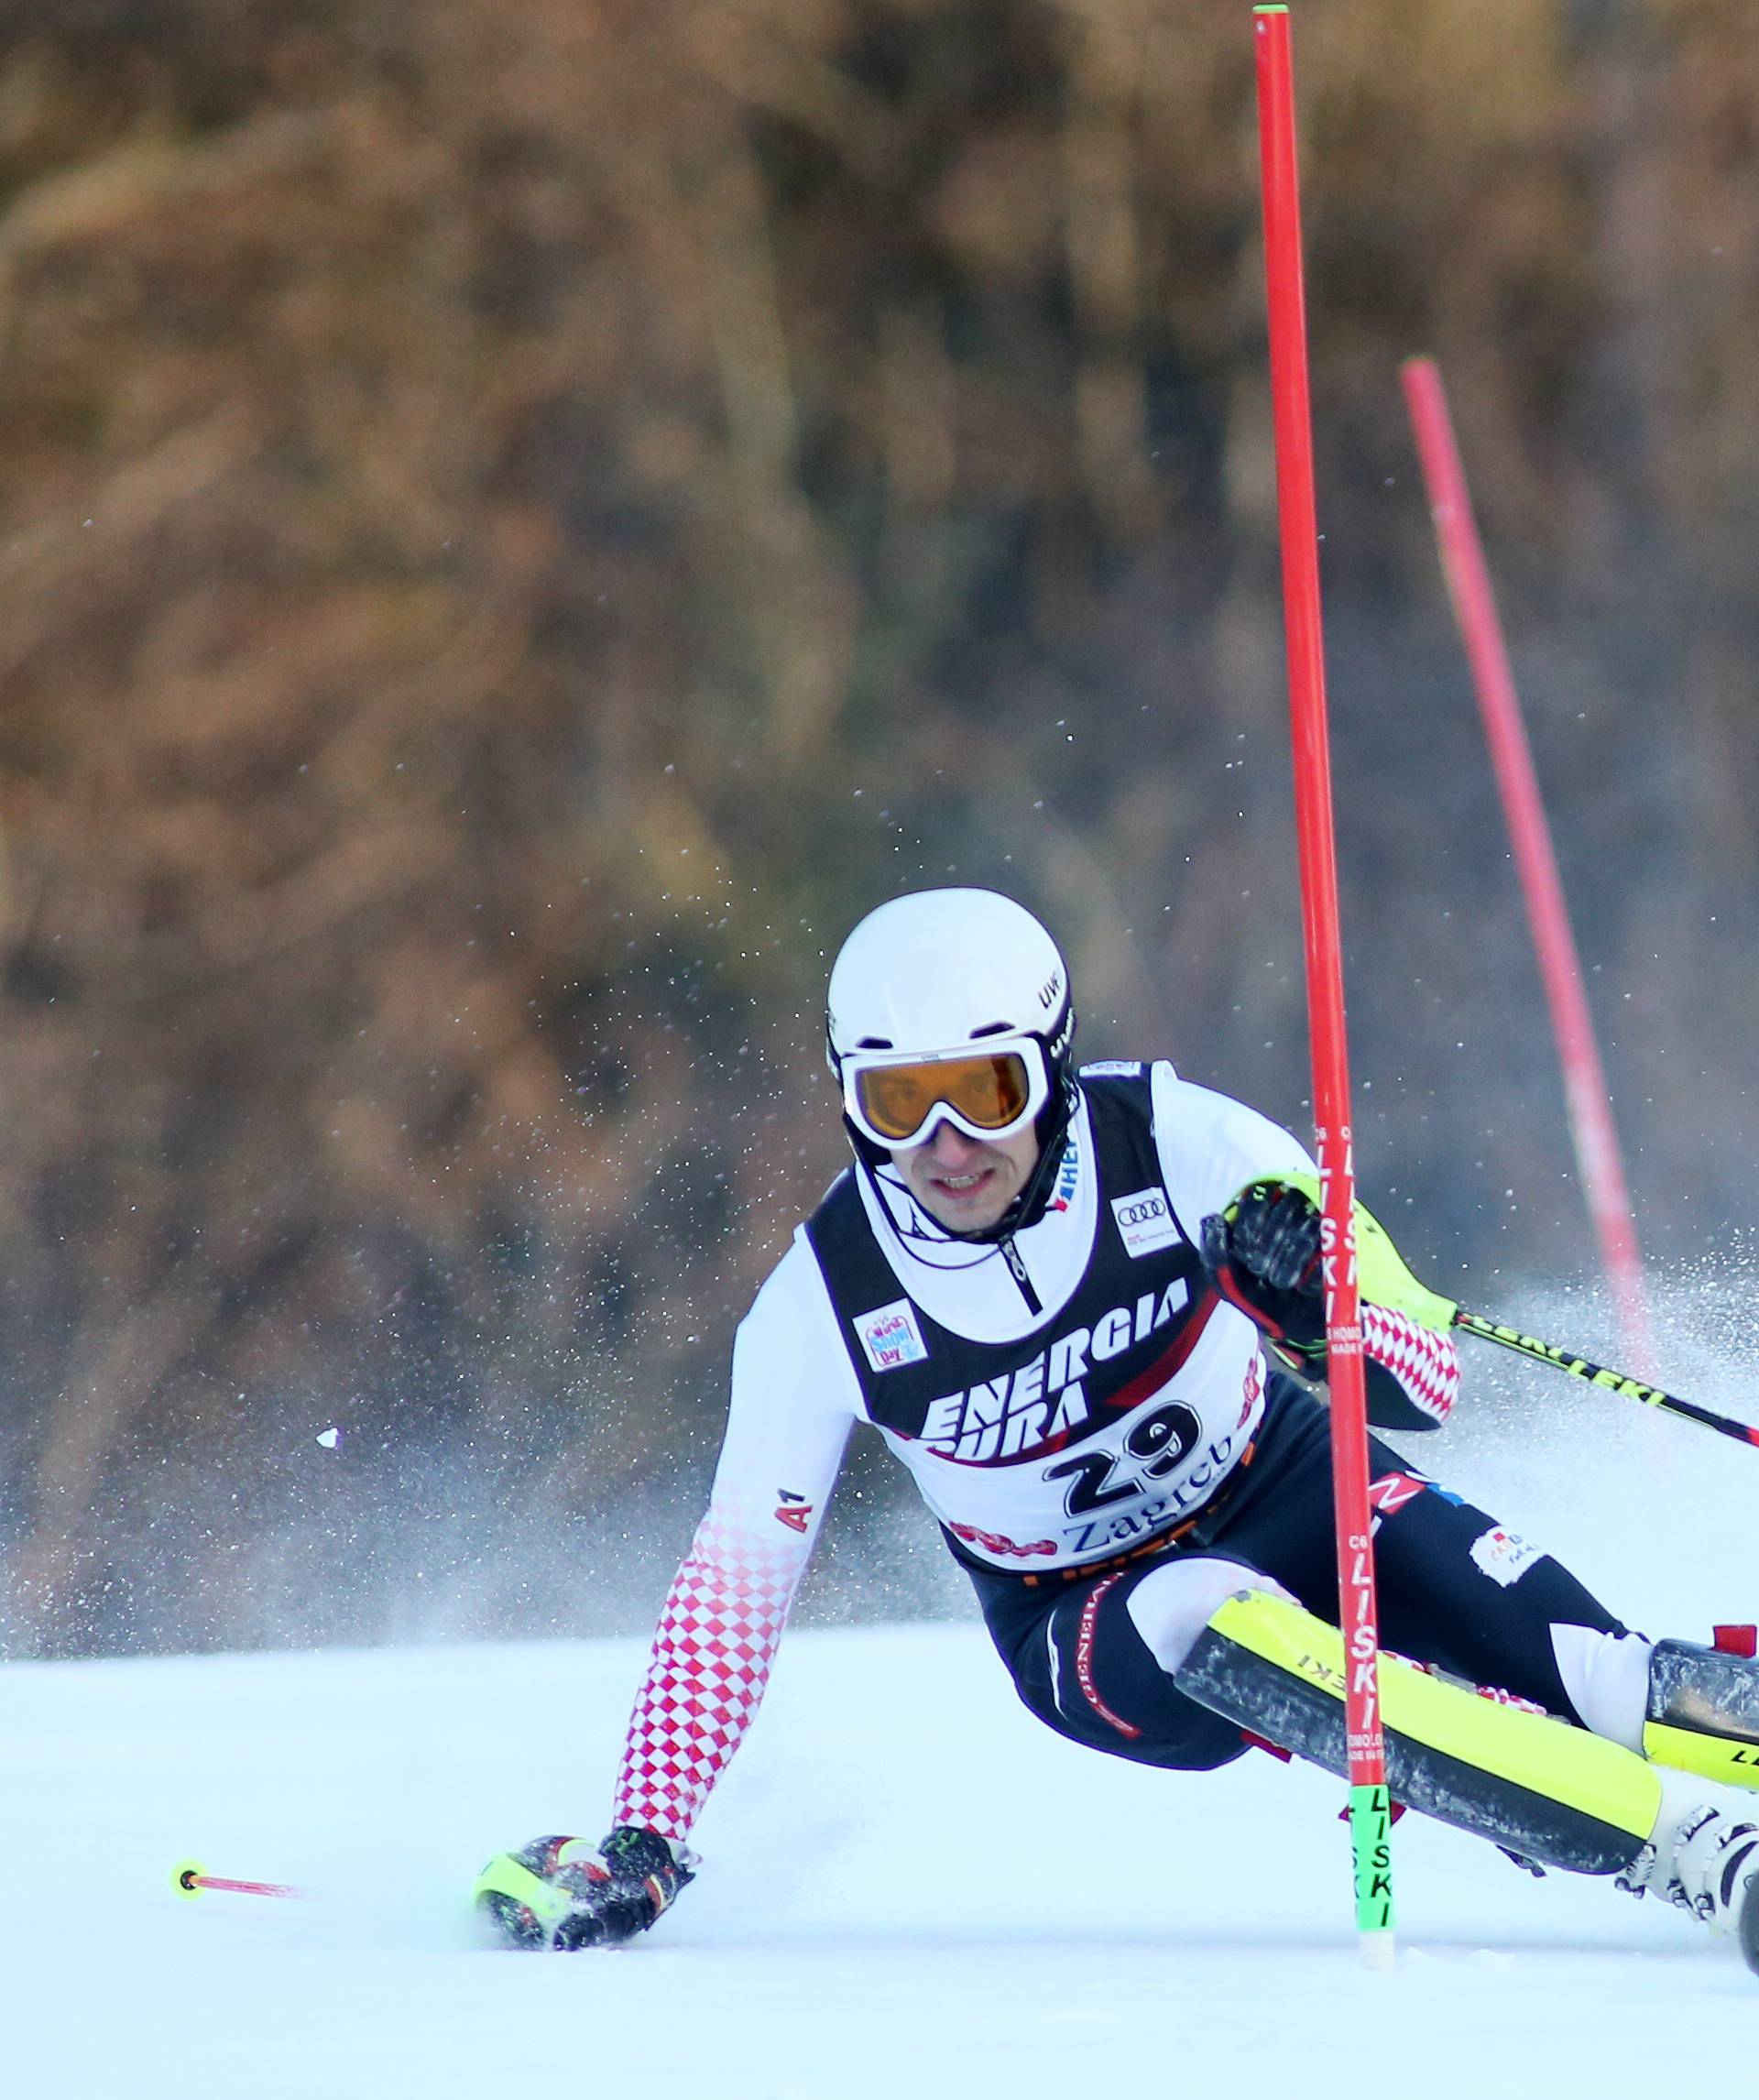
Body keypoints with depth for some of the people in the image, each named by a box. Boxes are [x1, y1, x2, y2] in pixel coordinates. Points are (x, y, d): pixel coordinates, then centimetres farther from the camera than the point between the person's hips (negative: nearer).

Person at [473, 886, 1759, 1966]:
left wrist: (1323, 1307, -40)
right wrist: (643, 1843, -10)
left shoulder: (1173, 1142, -19)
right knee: (1212, 1620, -35)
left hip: (1289, 1493, 1)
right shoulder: (824, 1307, -16)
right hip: (1093, 1625, -1)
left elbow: (1424, 1388, -18)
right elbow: (738, 1576, -5)